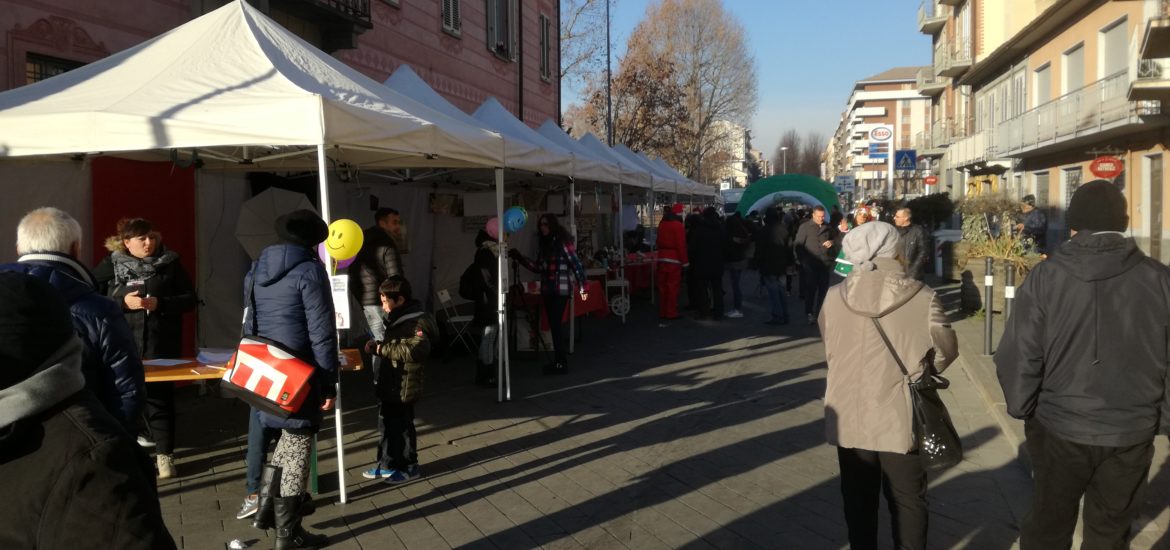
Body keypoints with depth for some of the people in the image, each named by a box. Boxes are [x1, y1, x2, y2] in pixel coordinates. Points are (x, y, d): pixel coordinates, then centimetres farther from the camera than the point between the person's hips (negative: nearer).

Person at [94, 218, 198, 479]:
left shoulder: (170, 263, 2)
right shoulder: (110, 266, 1)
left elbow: (190, 299, 3)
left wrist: (160, 304, -12)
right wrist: (123, 303, -16)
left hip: (161, 346, 0)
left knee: (159, 397, 3)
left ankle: (164, 454, 12)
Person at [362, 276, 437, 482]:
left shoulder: (417, 322, -18)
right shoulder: (396, 319, 13)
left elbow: (415, 350, -32)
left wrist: (382, 348, -25)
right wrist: (377, 346, 6)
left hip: (404, 387, -9)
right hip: (390, 385, 9)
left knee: (402, 428, 2)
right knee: (389, 425, 17)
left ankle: (409, 467, 15)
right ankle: (387, 464, 28)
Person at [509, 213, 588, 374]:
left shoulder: (563, 242, -8)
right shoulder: (544, 245, 15)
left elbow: (576, 264, -10)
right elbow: (538, 268, 16)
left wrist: (582, 287, -11)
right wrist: (519, 257, 10)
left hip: (561, 290, -7)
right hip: (547, 291, 7)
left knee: (556, 324, -10)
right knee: (554, 324, 9)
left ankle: (562, 364, -5)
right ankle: (559, 360, 17)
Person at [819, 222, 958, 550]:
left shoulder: (835, 297, -9)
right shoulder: (922, 298, -15)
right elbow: (946, 349, -3)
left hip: (849, 417, 2)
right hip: (901, 419, -2)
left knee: (858, 499, 17)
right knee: (907, 500, 15)